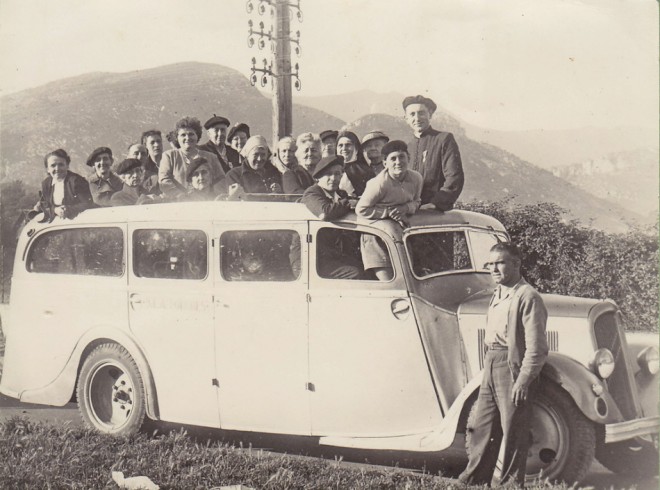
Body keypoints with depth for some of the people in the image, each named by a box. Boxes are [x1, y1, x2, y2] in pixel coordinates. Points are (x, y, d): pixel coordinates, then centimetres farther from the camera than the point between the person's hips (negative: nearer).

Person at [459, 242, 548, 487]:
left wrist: (523, 381, -21)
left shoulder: (528, 297, -13)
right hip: (491, 365, 9)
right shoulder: (498, 294, 16)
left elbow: (536, 347, -17)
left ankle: (511, 483, 11)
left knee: (512, 432, 0)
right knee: (482, 427, 13)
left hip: (513, 367, -9)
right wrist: (488, 368, 18)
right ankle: (473, 479, 22)